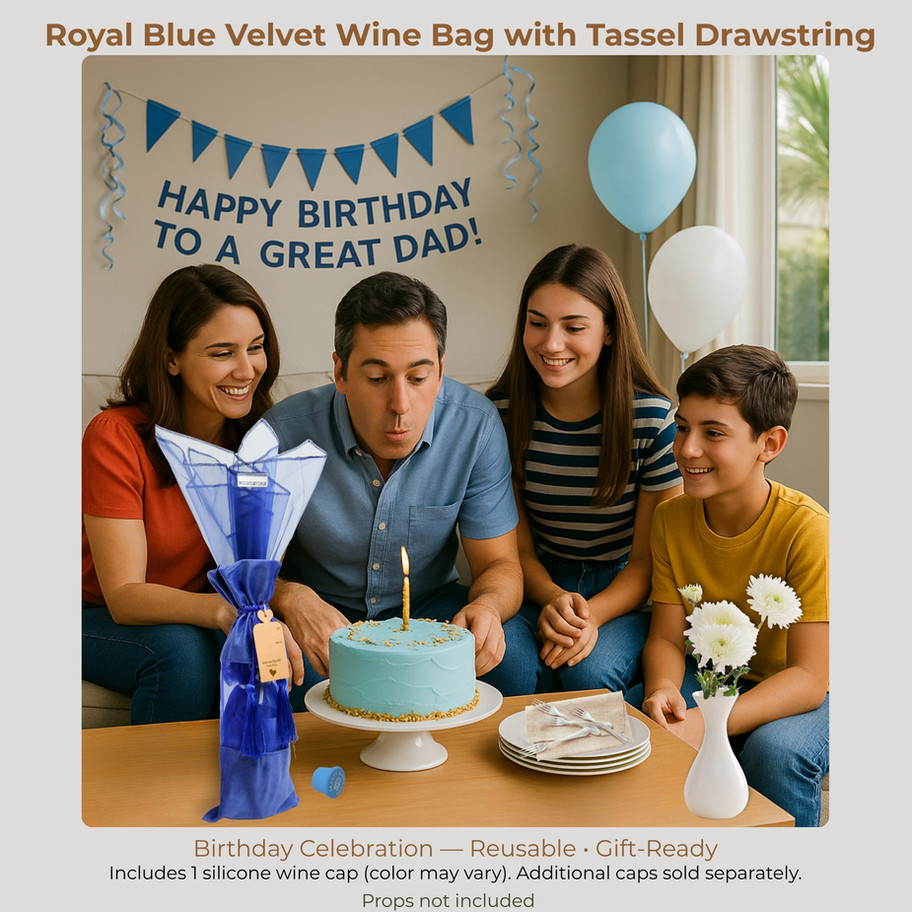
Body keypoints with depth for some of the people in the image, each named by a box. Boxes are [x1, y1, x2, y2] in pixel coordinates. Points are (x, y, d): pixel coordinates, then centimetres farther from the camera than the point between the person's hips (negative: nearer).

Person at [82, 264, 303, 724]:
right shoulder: (115, 436, -22)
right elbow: (123, 595, -24)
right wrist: (223, 611, -43)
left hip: (195, 612, 3)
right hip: (101, 619, -3)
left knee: (283, 651, -25)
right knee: (182, 650, -32)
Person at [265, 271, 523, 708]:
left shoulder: (475, 425, -16)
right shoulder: (285, 434, -21)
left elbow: (499, 566, -8)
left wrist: (487, 606, -33)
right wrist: (291, 598, -36)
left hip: (428, 606, 2)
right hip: (324, 614, -1)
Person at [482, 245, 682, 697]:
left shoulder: (653, 418, -13)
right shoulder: (500, 413, -5)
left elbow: (650, 560, -6)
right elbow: (517, 546, 1)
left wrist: (593, 614, -25)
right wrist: (552, 599, -21)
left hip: (624, 594, -1)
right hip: (539, 588, 2)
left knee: (589, 669, -31)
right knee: (506, 660, -29)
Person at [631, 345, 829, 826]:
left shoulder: (807, 529, -23)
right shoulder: (672, 519, -7)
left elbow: (808, 678, -26)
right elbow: (666, 637, -5)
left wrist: (709, 724, -39)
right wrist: (662, 690, -29)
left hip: (797, 697, -4)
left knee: (775, 749, -35)